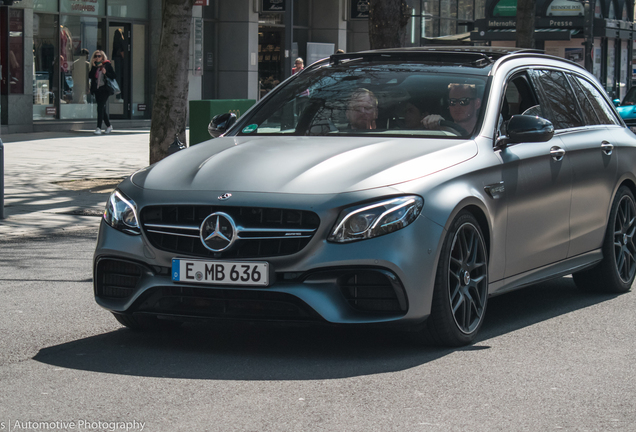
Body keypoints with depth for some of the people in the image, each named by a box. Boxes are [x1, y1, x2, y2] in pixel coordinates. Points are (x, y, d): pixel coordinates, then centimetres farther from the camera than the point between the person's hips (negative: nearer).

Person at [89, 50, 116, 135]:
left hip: (104, 89, -6)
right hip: (97, 90, 6)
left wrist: (106, 73, -18)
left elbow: (114, 76, -4)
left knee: (100, 107, -16)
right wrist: (94, 67, -9)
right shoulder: (94, 65, 11)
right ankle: (108, 126, 27)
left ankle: (99, 128, -19)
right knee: (102, 109, 12)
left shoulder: (107, 65, -2)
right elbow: (90, 76, -1)